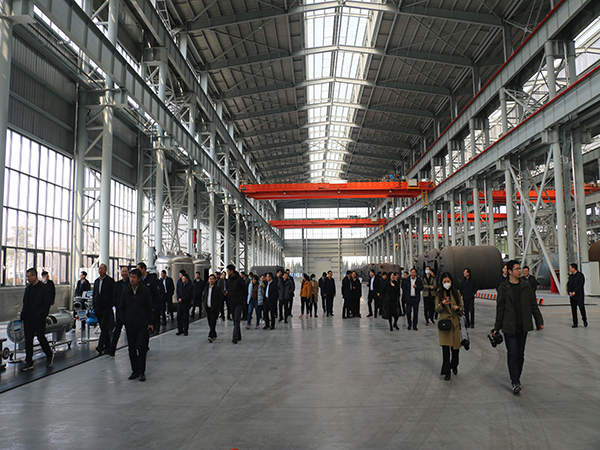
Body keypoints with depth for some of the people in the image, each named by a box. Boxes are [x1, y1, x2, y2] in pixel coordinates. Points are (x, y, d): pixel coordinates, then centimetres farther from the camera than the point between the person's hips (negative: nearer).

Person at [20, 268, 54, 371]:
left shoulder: (43, 288, -9)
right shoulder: (28, 288, 11)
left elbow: (47, 304, -10)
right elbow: (25, 303, 18)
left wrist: (42, 317, -13)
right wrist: (23, 315, 8)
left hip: (38, 320, -6)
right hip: (28, 319, 6)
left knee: (41, 338, 3)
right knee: (28, 340, 6)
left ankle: (50, 356, 24)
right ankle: (29, 362, 13)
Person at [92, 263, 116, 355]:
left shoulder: (110, 281, -4)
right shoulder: (96, 281, 15)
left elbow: (113, 295, -6)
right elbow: (94, 295, 20)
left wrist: (110, 306, -13)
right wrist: (94, 306, 11)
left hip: (107, 308, -6)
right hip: (98, 308, 6)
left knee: (104, 327, -12)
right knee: (103, 328, 10)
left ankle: (100, 346, -17)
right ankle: (107, 346, 18)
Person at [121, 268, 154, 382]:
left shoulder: (145, 291, -4)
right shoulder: (126, 291, 5)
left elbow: (149, 308, 0)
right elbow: (123, 308, 12)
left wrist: (150, 323, -4)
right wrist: (124, 321, 6)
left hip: (142, 324, -3)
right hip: (130, 324, 3)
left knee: (141, 347, -5)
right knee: (132, 348, 7)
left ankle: (141, 372, 6)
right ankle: (135, 370, 20)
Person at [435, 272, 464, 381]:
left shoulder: (456, 293, 8)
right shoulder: (439, 293, 3)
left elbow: (462, 307, 10)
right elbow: (437, 309, -2)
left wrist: (458, 308, -12)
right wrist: (442, 304, -23)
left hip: (455, 322, 2)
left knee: (455, 347, 6)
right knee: (445, 348, -9)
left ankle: (454, 366, 34)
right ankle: (447, 372, -1)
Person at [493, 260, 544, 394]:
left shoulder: (526, 286, 7)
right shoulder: (503, 288, -1)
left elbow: (533, 305, 13)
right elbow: (500, 308, 2)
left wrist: (539, 321, 6)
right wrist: (496, 328, 2)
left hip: (523, 326, 3)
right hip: (509, 327, -3)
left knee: (520, 354, 10)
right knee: (512, 354, -7)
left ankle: (516, 379, 23)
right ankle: (515, 383, -6)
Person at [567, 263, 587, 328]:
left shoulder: (580, 275, -5)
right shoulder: (570, 276, 14)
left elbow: (581, 285, -12)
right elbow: (568, 284, 12)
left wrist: (574, 292, -16)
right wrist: (569, 292, -5)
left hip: (579, 295, -5)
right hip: (572, 296, 5)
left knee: (581, 308, -5)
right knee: (573, 309, 3)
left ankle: (584, 319, 20)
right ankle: (575, 323, 7)